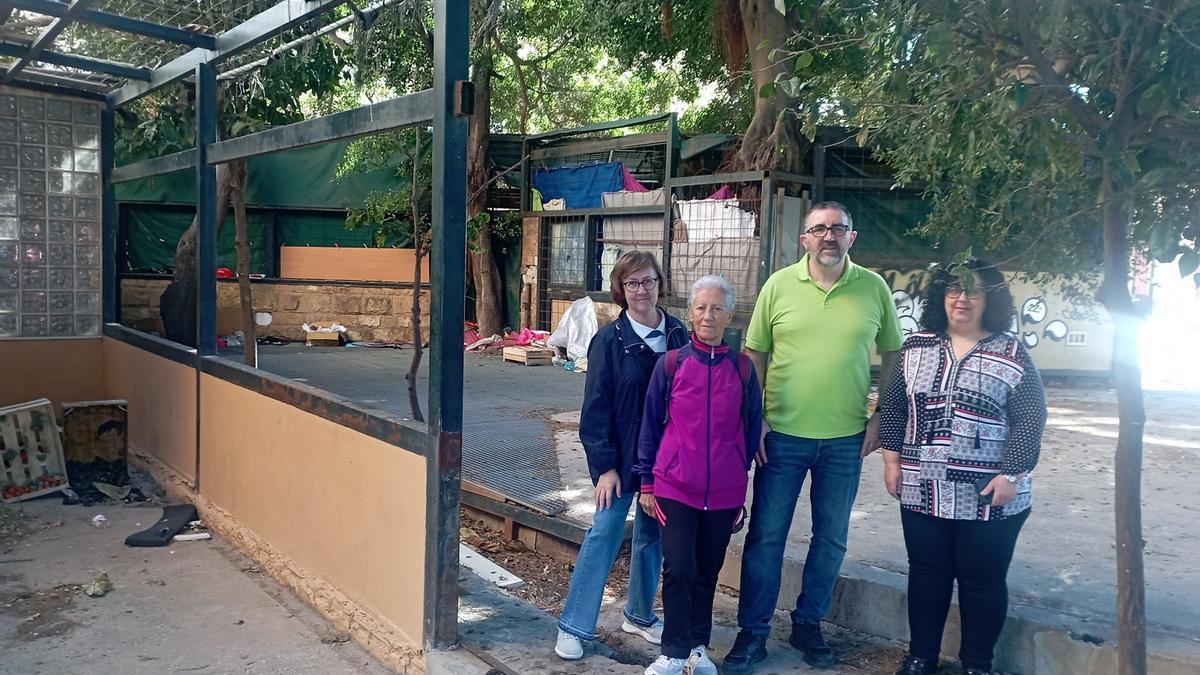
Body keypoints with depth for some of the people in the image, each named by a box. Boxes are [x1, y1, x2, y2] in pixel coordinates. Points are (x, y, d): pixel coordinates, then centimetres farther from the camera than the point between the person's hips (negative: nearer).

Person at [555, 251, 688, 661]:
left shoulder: (677, 334, 2)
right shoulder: (610, 340, -8)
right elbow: (596, 408, -9)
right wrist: (605, 465, -12)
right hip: (622, 457, -4)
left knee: (653, 536, 14)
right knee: (604, 535, -3)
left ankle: (640, 615, 31)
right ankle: (574, 627, 8)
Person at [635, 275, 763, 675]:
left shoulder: (742, 368, -1)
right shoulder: (670, 364, -4)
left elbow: (752, 428, 7)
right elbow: (651, 424, 2)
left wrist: (743, 481, 8)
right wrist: (647, 483, 3)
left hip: (724, 492, 2)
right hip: (675, 487, -1)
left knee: (708, 571, 12)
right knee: (678, 569, -4)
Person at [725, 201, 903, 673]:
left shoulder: (874, 288, 0)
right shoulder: (779, 285, -3)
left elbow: (892, 355, 8)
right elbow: (754, 355, 1)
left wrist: (881, 418, 1)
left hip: (845, 439, 2)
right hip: (783, 434, -1)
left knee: (831, 538, 14)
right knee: (765, 535, 5)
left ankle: (808, 624, 32)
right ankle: (753, 632, 19)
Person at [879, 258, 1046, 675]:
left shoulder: (1012, 355, -3)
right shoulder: (916, 347, 6)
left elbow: (1030, 420, -6)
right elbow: (893, 407, 8)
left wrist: (1011, 475, -12)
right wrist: (892, 460, 3)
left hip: (990, 496, -2)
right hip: (923, 491, 3)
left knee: (983, 580, 9)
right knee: (926, 573, 13)